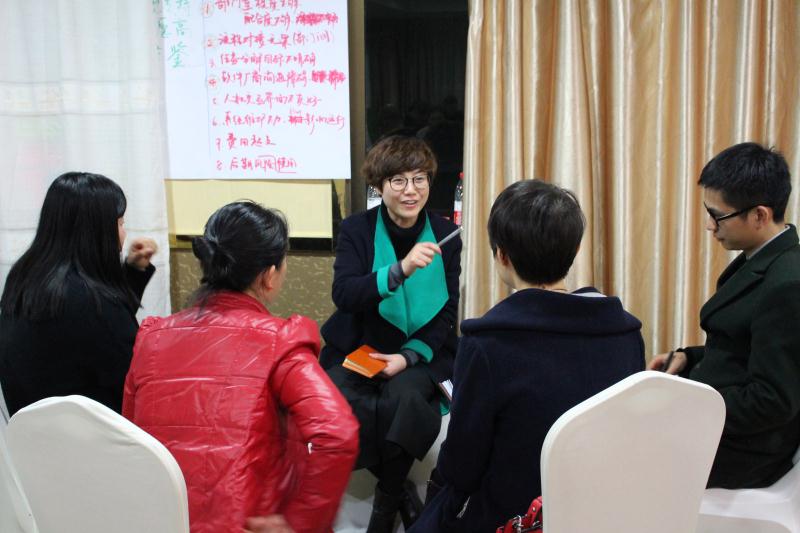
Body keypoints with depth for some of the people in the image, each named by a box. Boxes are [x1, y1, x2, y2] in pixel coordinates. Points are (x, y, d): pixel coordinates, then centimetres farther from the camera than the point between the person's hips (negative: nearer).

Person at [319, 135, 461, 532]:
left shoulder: (445, 234, 1)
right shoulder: (356, 229, -3)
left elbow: (447, 312, 1)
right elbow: (344, 294, -18)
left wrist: (409, 356, -15)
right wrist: (401, 269, -33)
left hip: (421, 351, 0)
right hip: (357, 349, 0)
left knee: (403, 395, -32)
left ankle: (387, 499, -6)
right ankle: (401, 490, -5)